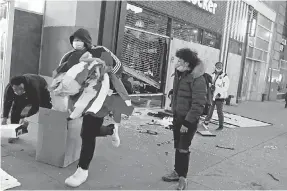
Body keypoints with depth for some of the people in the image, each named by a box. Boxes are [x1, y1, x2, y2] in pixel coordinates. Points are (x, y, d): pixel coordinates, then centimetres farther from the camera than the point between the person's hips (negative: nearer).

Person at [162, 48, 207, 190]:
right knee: (177, 147, 17)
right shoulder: (179, 75, 7)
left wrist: (187, 122, -23)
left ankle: (183, 178, 15)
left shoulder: (197, 79, -20)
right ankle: (177, 172, 32)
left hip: (189, 119, -8)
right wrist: (174, 115, 16)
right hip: (177, 116, 8)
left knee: (183, 148, 0)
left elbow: (198, 104, -23)